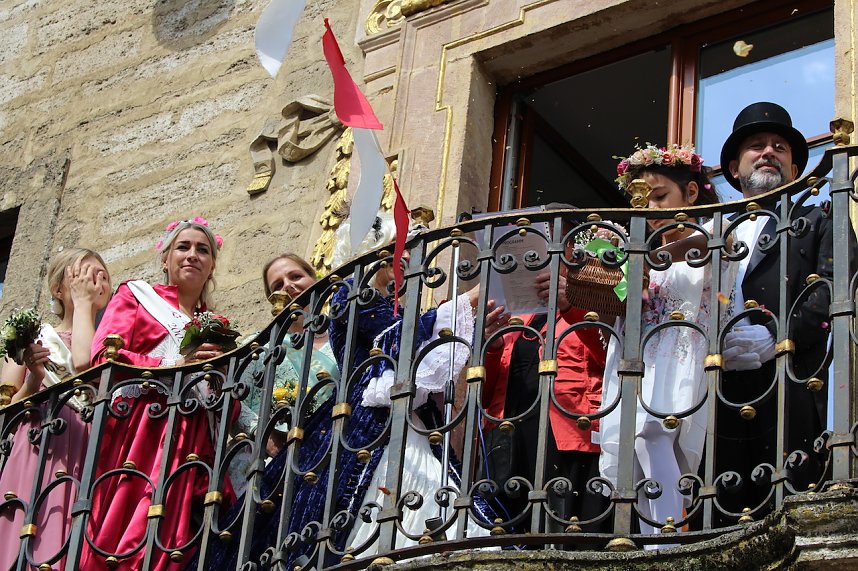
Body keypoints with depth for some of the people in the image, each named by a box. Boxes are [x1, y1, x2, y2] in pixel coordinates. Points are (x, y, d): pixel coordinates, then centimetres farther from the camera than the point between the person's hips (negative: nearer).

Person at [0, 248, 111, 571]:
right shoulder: (32, 338, 15)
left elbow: (84, 363, -9)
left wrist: (84, 304, 3)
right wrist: (33, 380, -9)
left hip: (89, 456, 0)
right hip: (35, 456, 0)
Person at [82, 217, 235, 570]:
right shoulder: (136, 296, 16)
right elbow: (103, 356, -1)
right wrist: (172, 367, -11)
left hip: (189, 440, 3)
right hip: (132, 428, -3)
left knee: (165, 538, -12)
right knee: (111, 532, -15)